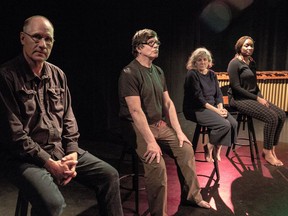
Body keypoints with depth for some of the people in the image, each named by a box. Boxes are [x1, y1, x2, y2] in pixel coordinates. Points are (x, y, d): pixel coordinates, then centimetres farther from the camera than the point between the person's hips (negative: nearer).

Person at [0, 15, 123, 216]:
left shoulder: (58, 75, 8)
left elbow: (68, 118, 10)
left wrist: (72, 153, -3)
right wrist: (48, 162, -17)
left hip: (60, 149, 6)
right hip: (25, 157, -6)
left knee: (109, 175, 1)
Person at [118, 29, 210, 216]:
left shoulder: (158, 71, 9)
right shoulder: (129, 74, -17)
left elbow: (168, 103, 10)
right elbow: (136, 111, -23)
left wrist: (178, 131, 2)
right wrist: (151, 142, -26)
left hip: (160, 125, 8)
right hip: (137, 128, -8)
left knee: (186, 148, 0)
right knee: (157, 164, -25)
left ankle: (191, 195, 20)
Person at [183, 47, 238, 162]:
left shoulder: (212, 74, 12)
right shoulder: (192, 74, -11)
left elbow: (219, 94, 9)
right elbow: (198, 98, -17)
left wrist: (221, 108, -10)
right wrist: (216, 110, -19)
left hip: (212, 107, 7)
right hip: (196, 109, -7)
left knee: (233, 123, -14)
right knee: (224, 124, -24)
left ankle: (217, 149, 2)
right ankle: (209, 148, -3)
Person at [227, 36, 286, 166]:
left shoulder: (252, 63, 15)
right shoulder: (234, 63, -10)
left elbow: (254, 84, 18)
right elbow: (236, 87, -17)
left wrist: (261, 97, -1)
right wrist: (257, 98, -16)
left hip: (253, 98, 8)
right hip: (239, 100, -8)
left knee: (281, 115, -7)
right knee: (271, 117, -22)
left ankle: (272, 149, 3)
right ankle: (267, 153, -6)